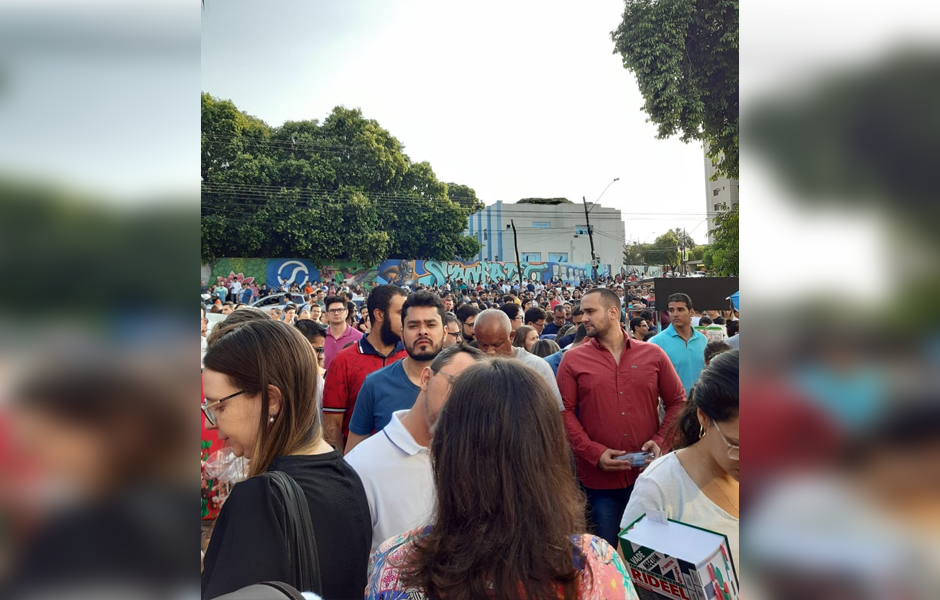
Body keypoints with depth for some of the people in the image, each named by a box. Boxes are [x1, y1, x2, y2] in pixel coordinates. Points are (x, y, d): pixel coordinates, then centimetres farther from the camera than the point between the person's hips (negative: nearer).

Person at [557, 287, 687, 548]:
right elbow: (564, 412, -4)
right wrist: (594, 452, -15)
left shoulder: (653, 354, 3)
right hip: (599, 477, -1)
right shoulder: (572, 359, -1)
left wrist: (660, 441, -7)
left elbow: (678, 402, 7)